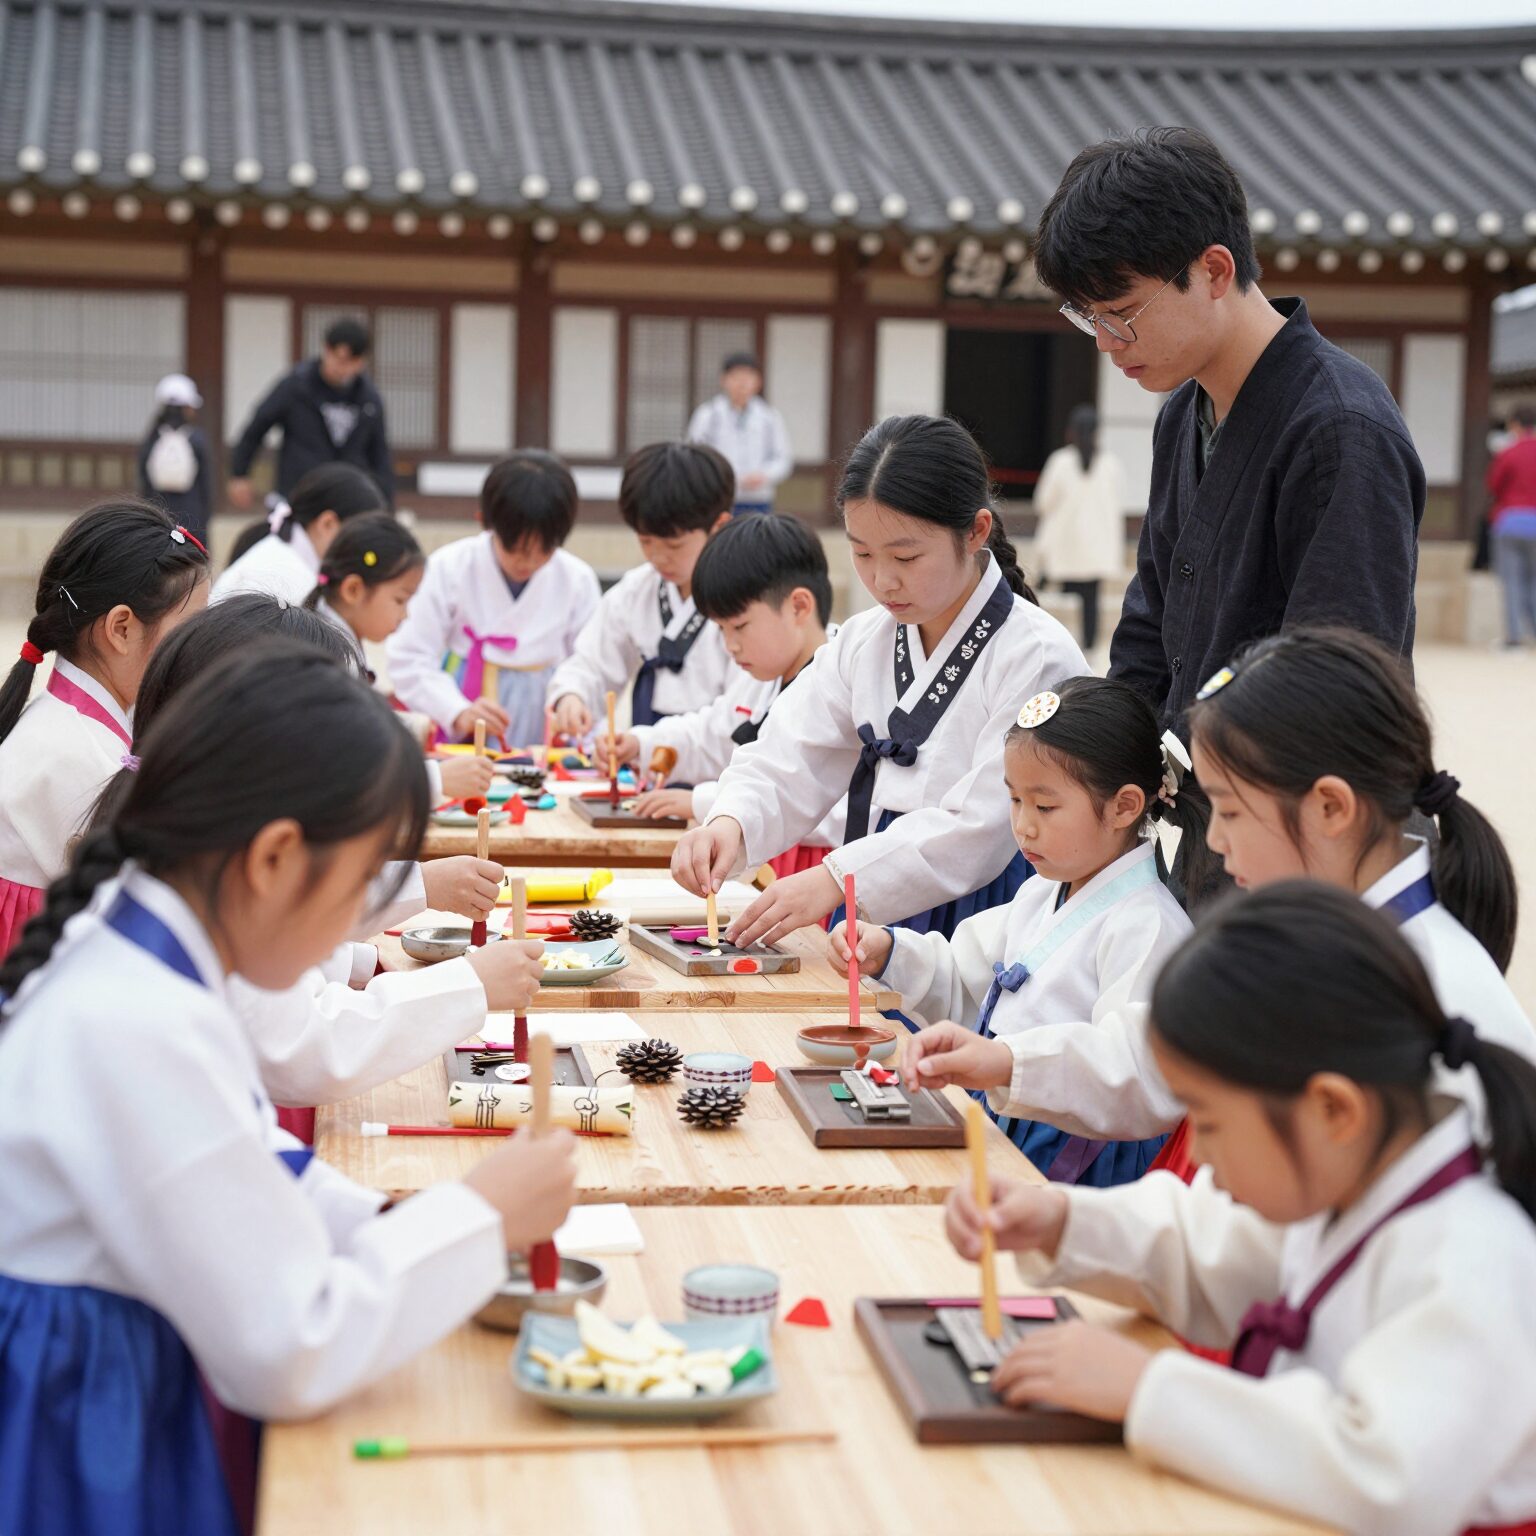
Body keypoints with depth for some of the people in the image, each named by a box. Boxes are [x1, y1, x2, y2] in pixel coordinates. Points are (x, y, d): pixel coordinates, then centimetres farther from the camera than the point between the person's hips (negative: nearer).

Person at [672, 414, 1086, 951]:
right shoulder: (862, 642, 13)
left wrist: (837, 878, -23)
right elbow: (788, 763, 5)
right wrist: (729, 822, -17)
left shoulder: (1038, 659, -9)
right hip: (869, 927, 7)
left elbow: (978, 830, -16)